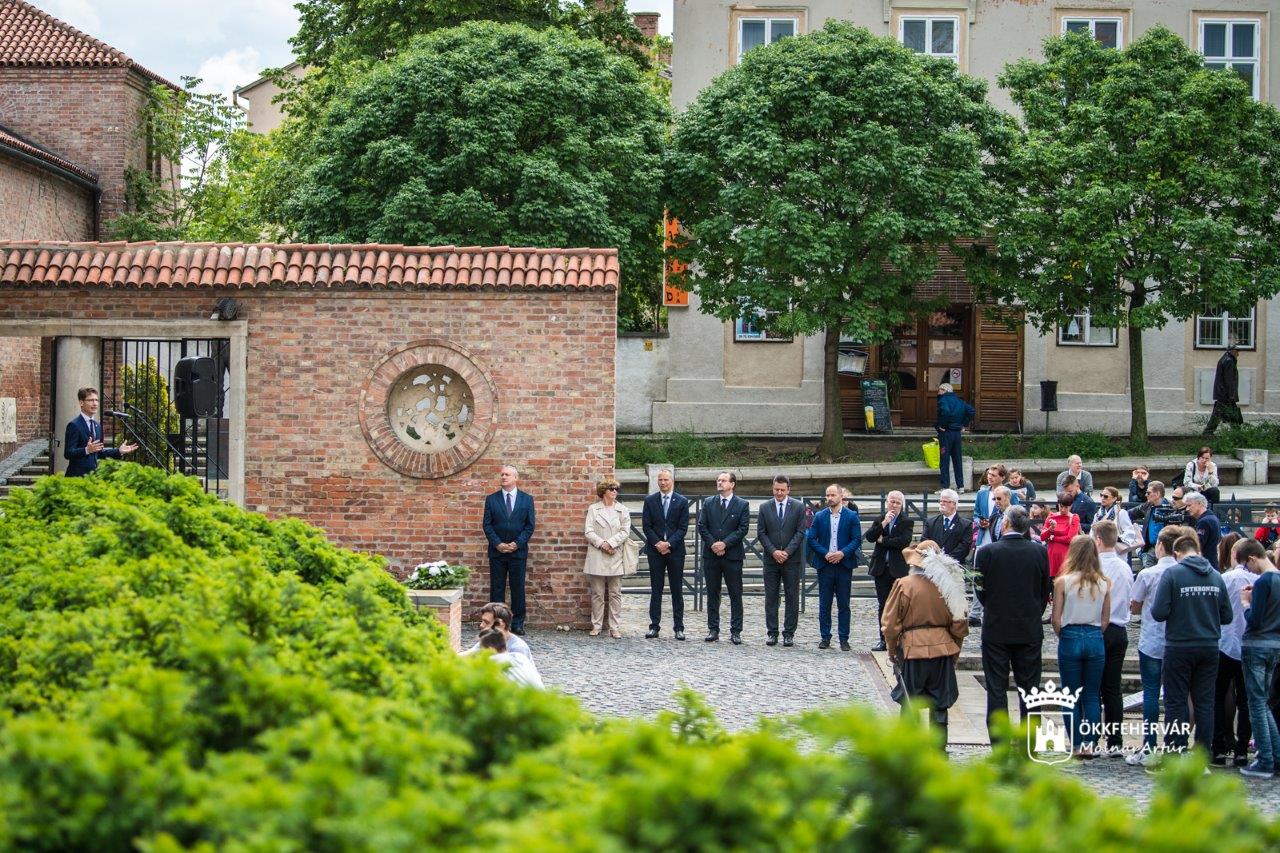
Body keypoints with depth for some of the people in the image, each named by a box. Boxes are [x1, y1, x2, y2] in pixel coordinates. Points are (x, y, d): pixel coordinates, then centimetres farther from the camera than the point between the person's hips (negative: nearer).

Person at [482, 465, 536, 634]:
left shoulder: (527, 499, 4)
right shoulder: (491, 499, 5)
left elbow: (529, 525, 1)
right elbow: (487, 525, 2)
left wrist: (517, 544, -10)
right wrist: (497, 544, -11)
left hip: (518, 551, -1)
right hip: (497, 551, 1)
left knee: (518, 588, 3)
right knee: (496, 588, 2)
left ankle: (518, 624, 8)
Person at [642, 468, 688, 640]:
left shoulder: (682, 502, 2)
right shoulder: (650, 501, 6)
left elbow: (683, 528, -2)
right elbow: (646, 526, 2)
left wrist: (669, 544, -13)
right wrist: (657, 543, -10)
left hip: (675, 550, -1)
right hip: (655, 550, 1)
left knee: (677, 590, 2)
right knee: (656, 589, 3)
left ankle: (679, 627, 5)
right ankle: (654, 626, 6)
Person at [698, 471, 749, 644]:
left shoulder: (742, 505, 2)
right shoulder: (708, 503, 9)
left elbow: (743, 529, -5)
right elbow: (702, 526, 4)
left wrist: (725, 543, -14)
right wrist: (712, 544, -10)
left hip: (733, 554, -2)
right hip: (711, 554, 2)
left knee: (735, 595, 0)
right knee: (712, 594, 6)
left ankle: (735, 632, 3)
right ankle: (713, 630, 12)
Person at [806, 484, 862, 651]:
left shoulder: (852, 516, 2)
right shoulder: (820, 516, 7)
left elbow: (857, 539, -1)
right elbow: (811, 538, 3)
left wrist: (843, 553, -15)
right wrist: (825, 554, -10)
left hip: (844, 564, -1)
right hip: (825, 564, 1)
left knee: (843, 604, 1)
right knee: (824, 604, 4)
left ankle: (844, 640, 5)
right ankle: (825, 638, 10)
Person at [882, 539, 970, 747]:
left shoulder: (904, 585, -11)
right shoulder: (948, 586, -2)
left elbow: (890, 624, -8)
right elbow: (959, 624, 5)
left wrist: (892, 650, 7)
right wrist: (954, 649, 19)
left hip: (912, 651, -3)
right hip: (942, 651, 3)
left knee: (909, 705, 8)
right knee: (939, 706, 10)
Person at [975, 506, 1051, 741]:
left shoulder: (986, 553, -11)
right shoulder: (1039, 552, -4)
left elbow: (981, 591, -3)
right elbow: (1045, 592, 4)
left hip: (996, 629, -2)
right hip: (1030, 631, 2)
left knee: (996, 689, 4)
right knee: (1029, 688, 9)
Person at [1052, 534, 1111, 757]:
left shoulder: (1063, 582, -8)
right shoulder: (1104, 583, 0)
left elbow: (1056, 620, -6)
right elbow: (1105, 620, 4)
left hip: (1070, 639, -2)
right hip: (1095, 640, 2)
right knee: (1092, 696, 10)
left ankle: (1077, 745, 6)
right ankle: (1090, 744, 6)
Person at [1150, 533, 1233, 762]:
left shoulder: (1172, 574, -10)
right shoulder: (1216, 577, 3)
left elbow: (1159, 612, -15)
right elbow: (1227, 616, 7)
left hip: (1180, 647, -4)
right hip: (1209, 647, 4)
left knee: (1176, 703, 2)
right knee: (1205, 703, 7)